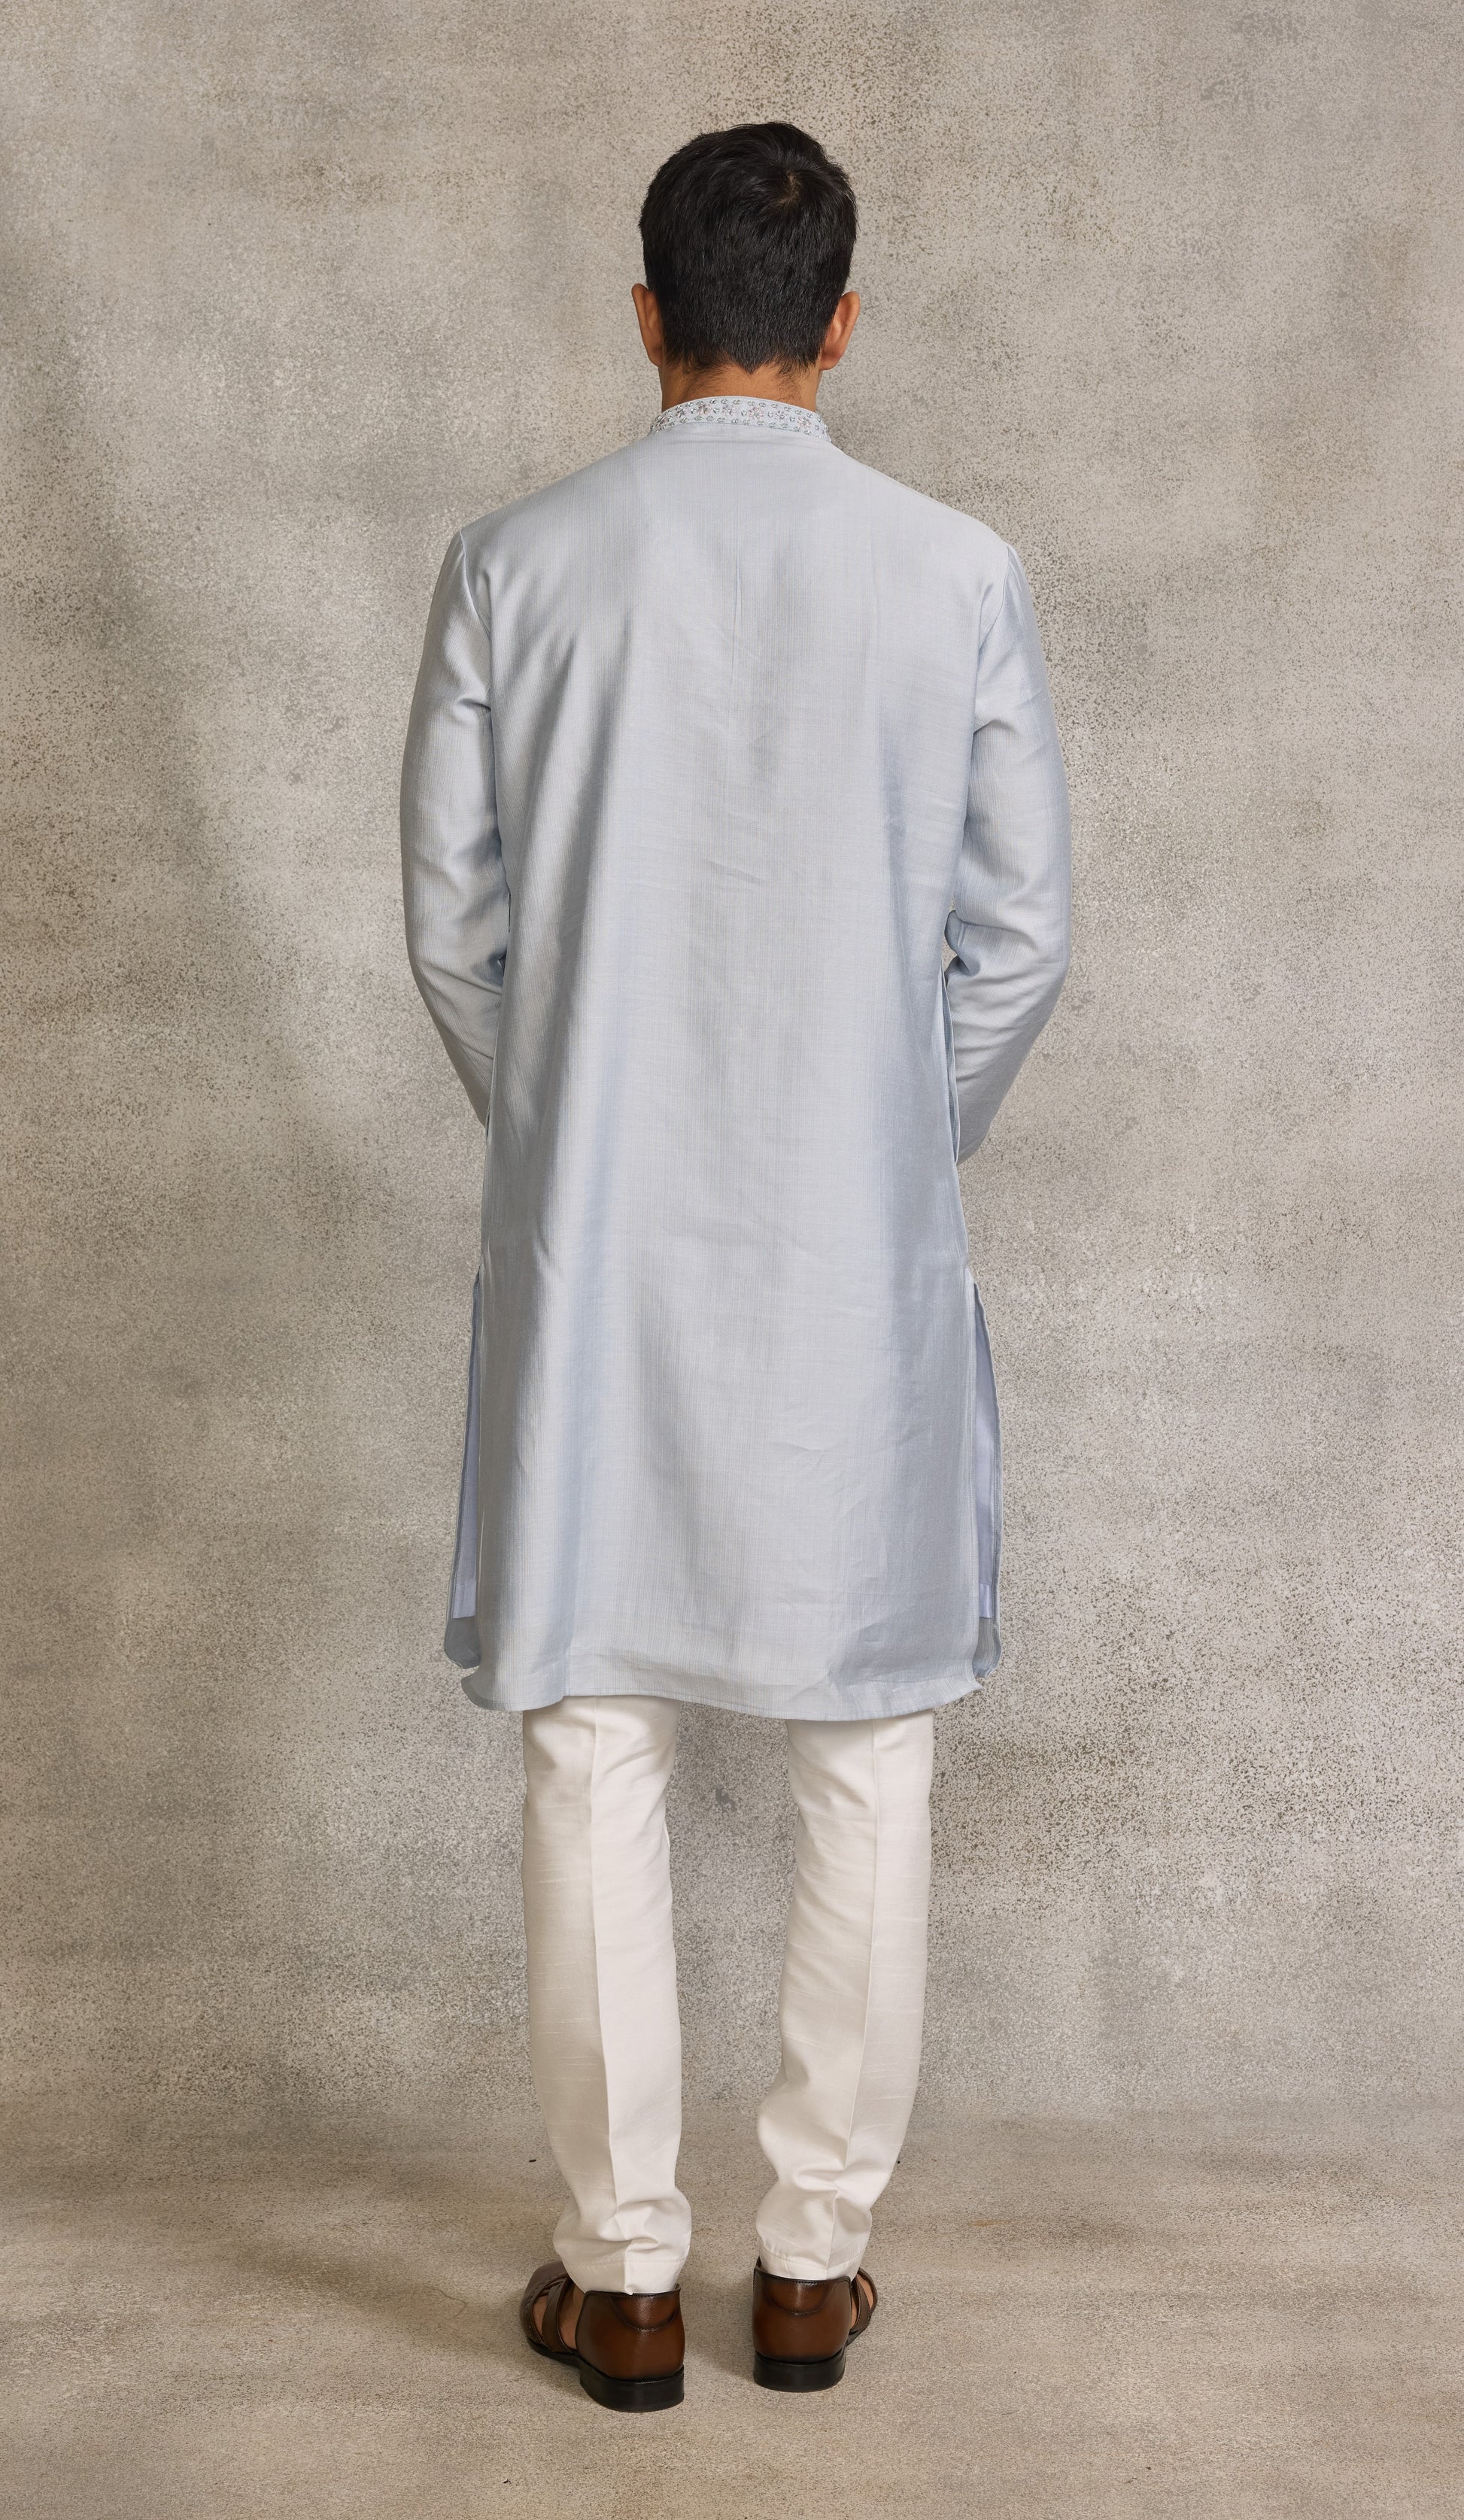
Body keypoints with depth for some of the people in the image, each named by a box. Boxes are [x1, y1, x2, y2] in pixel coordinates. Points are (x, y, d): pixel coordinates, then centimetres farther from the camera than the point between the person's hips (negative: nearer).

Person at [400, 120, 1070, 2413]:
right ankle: (816, 2260, 20)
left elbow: (451, 926, 1)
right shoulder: (960, 576, -3)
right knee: (865, 1756, 11)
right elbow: (1022, 934, -1)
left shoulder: (516, 567, -2)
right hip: (861, 1260, 0)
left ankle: (625, 2273, 18)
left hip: (596, 1250, 0)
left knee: (596, 1756, 8)